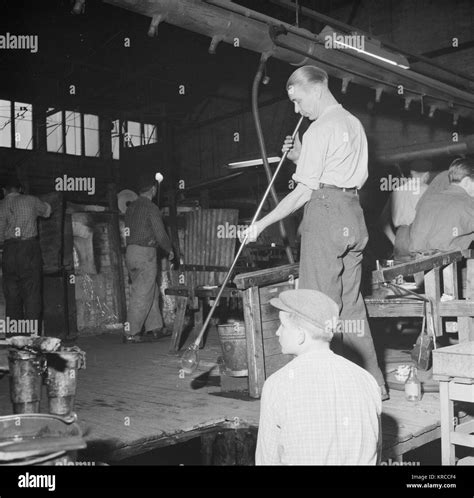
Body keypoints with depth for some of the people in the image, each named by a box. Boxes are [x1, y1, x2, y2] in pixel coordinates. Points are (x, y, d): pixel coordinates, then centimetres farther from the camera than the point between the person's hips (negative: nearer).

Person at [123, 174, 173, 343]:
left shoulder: (130, 208, 12)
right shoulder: (151, 208, -11)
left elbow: (129, 231, 14)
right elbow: (160, 234, -11)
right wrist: (169, 250, 6)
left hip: (130, 252, 8)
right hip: (145, 253, -8)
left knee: (152, 291, 16)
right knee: (142, 295, -3)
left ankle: (155, 328, 22)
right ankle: (131, 333, -2)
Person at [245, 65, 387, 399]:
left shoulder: (320, 128, -8)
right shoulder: (355, 124, 18)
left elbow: (305, 192, -12)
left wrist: (262, 224, -8)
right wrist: (300, 157, 12)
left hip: (325, 212, -9)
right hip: (354, 215, 9)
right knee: (352, 303, 12)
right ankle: (373, 382, 17)